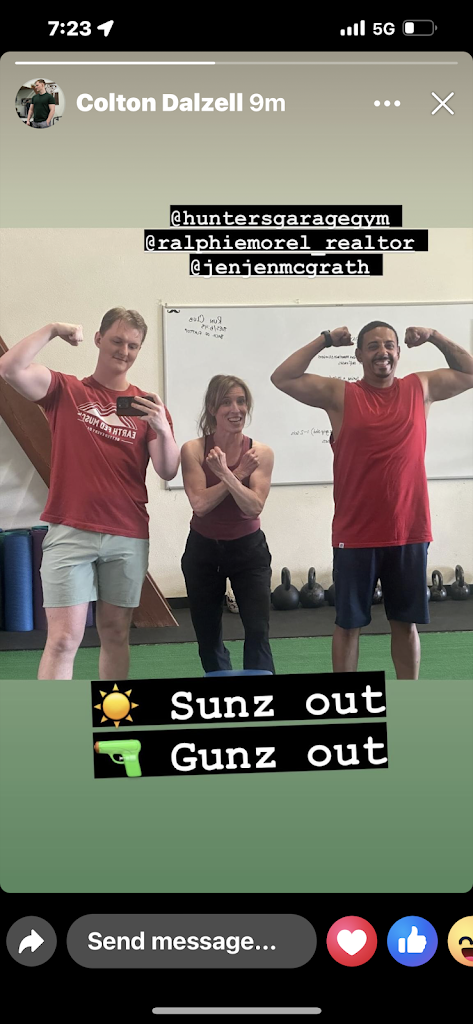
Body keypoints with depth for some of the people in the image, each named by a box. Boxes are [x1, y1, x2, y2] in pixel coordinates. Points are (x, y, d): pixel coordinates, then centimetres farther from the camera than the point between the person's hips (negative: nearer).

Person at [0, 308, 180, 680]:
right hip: (70, 533, -2)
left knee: (115, 633, 11)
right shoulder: (65, 390, 3)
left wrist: (163, 429, -19)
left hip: (129, 537, 3)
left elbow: (168, 471, -2)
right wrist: (52, 329, -9)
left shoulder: (147, 405, 7)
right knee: (64, 639, -8)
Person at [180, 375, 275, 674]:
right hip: (203, 550, 1)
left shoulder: (261, 453, -9)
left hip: (249, 549, -1)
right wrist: (239, 473, -22)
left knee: (258, 631, -11)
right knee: (208, 636, 12)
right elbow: (200, 503, -21)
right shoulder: (193, 450, -11)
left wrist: (226, 474, -30)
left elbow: (254, 508, -20)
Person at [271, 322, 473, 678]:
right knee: (348, 623, 8)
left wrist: (435, 337, 5)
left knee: (406, 622, 13)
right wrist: (325, 340, -5)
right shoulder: (339, 395, -1)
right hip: (355, 535, -2)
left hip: (409, 532, 2)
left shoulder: (420, 388, 6)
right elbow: (282, 378, -6)